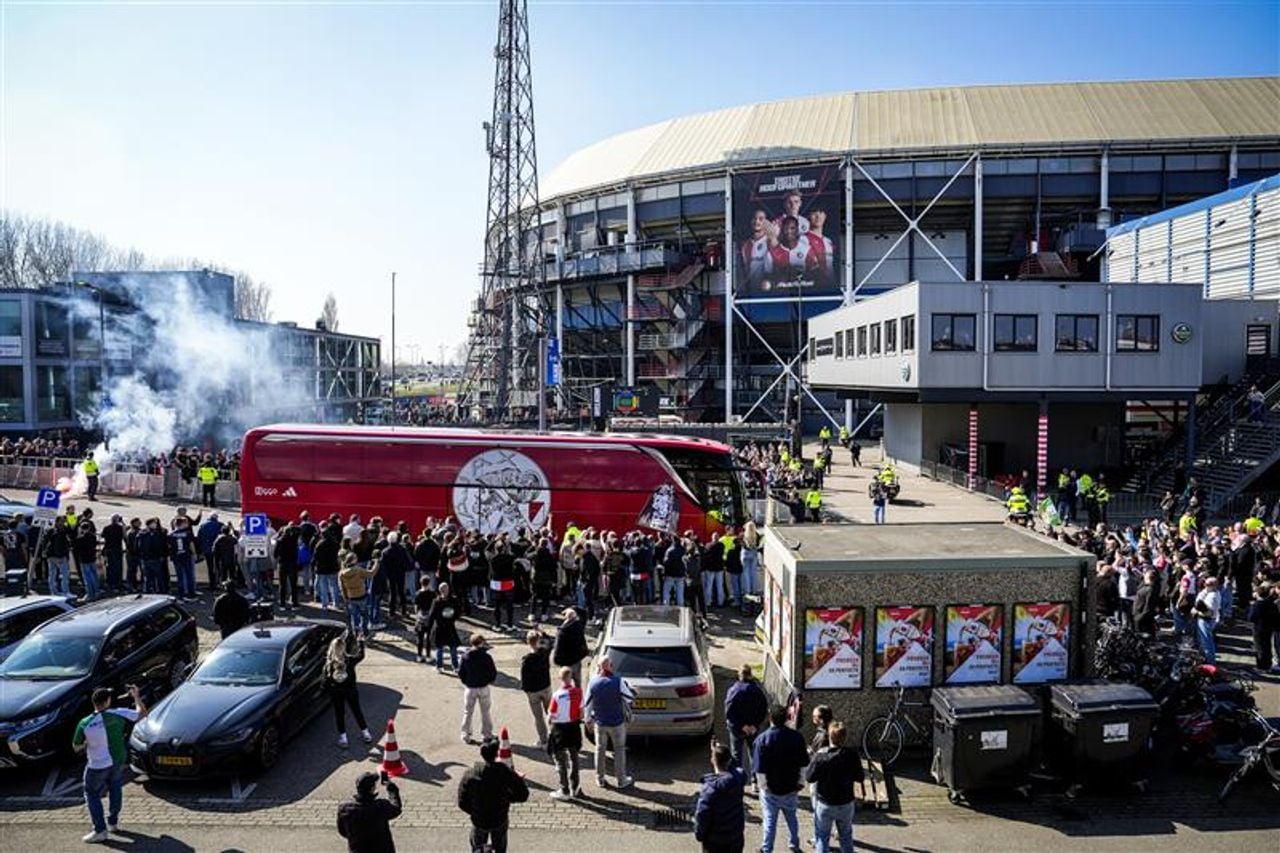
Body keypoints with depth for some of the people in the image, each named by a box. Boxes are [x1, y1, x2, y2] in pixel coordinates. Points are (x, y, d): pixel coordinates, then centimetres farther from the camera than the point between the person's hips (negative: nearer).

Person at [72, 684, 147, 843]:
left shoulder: (84, 724, -21)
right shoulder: (118, 714, -17)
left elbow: (76, 747, -6)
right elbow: (142, 713, -2)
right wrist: (136, 696, 7)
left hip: (98, 766, -3)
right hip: (118, 761, 3)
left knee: (92, 795, 15)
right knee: (115, 789, 24)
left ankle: (100, 830, 11)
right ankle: (113, 822, 36)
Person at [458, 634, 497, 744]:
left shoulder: (465, 657, -10)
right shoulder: (486, 657, -15)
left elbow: (460, 672, -4)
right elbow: (493, 672, -11)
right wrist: (490, 680, 10)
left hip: (469, 688, 1)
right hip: (483, 688, -1)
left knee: (468, 712, 14)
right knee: (485, 712, 15)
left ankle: (466, 736, 18)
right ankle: (487, 735, 23)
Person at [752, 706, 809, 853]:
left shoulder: (762, 739, -20)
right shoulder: (797, 737, -10)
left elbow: (759, 769, -18)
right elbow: (804, 763, -2)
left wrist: (762, 785, -4)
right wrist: (799, 782, 10)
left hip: (771, 790, -3)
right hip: (791, 788, 3)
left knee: (770, 820, 12)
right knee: (791, 817, 23)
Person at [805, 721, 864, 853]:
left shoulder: (821, 757, -22)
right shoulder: (852, 756, -14)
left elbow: (809, 778, -14)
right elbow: (859, 778, -3)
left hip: (824, 804, -2)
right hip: (846, 804, 2)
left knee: (822, 837, 16)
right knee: (846, 837, 23)